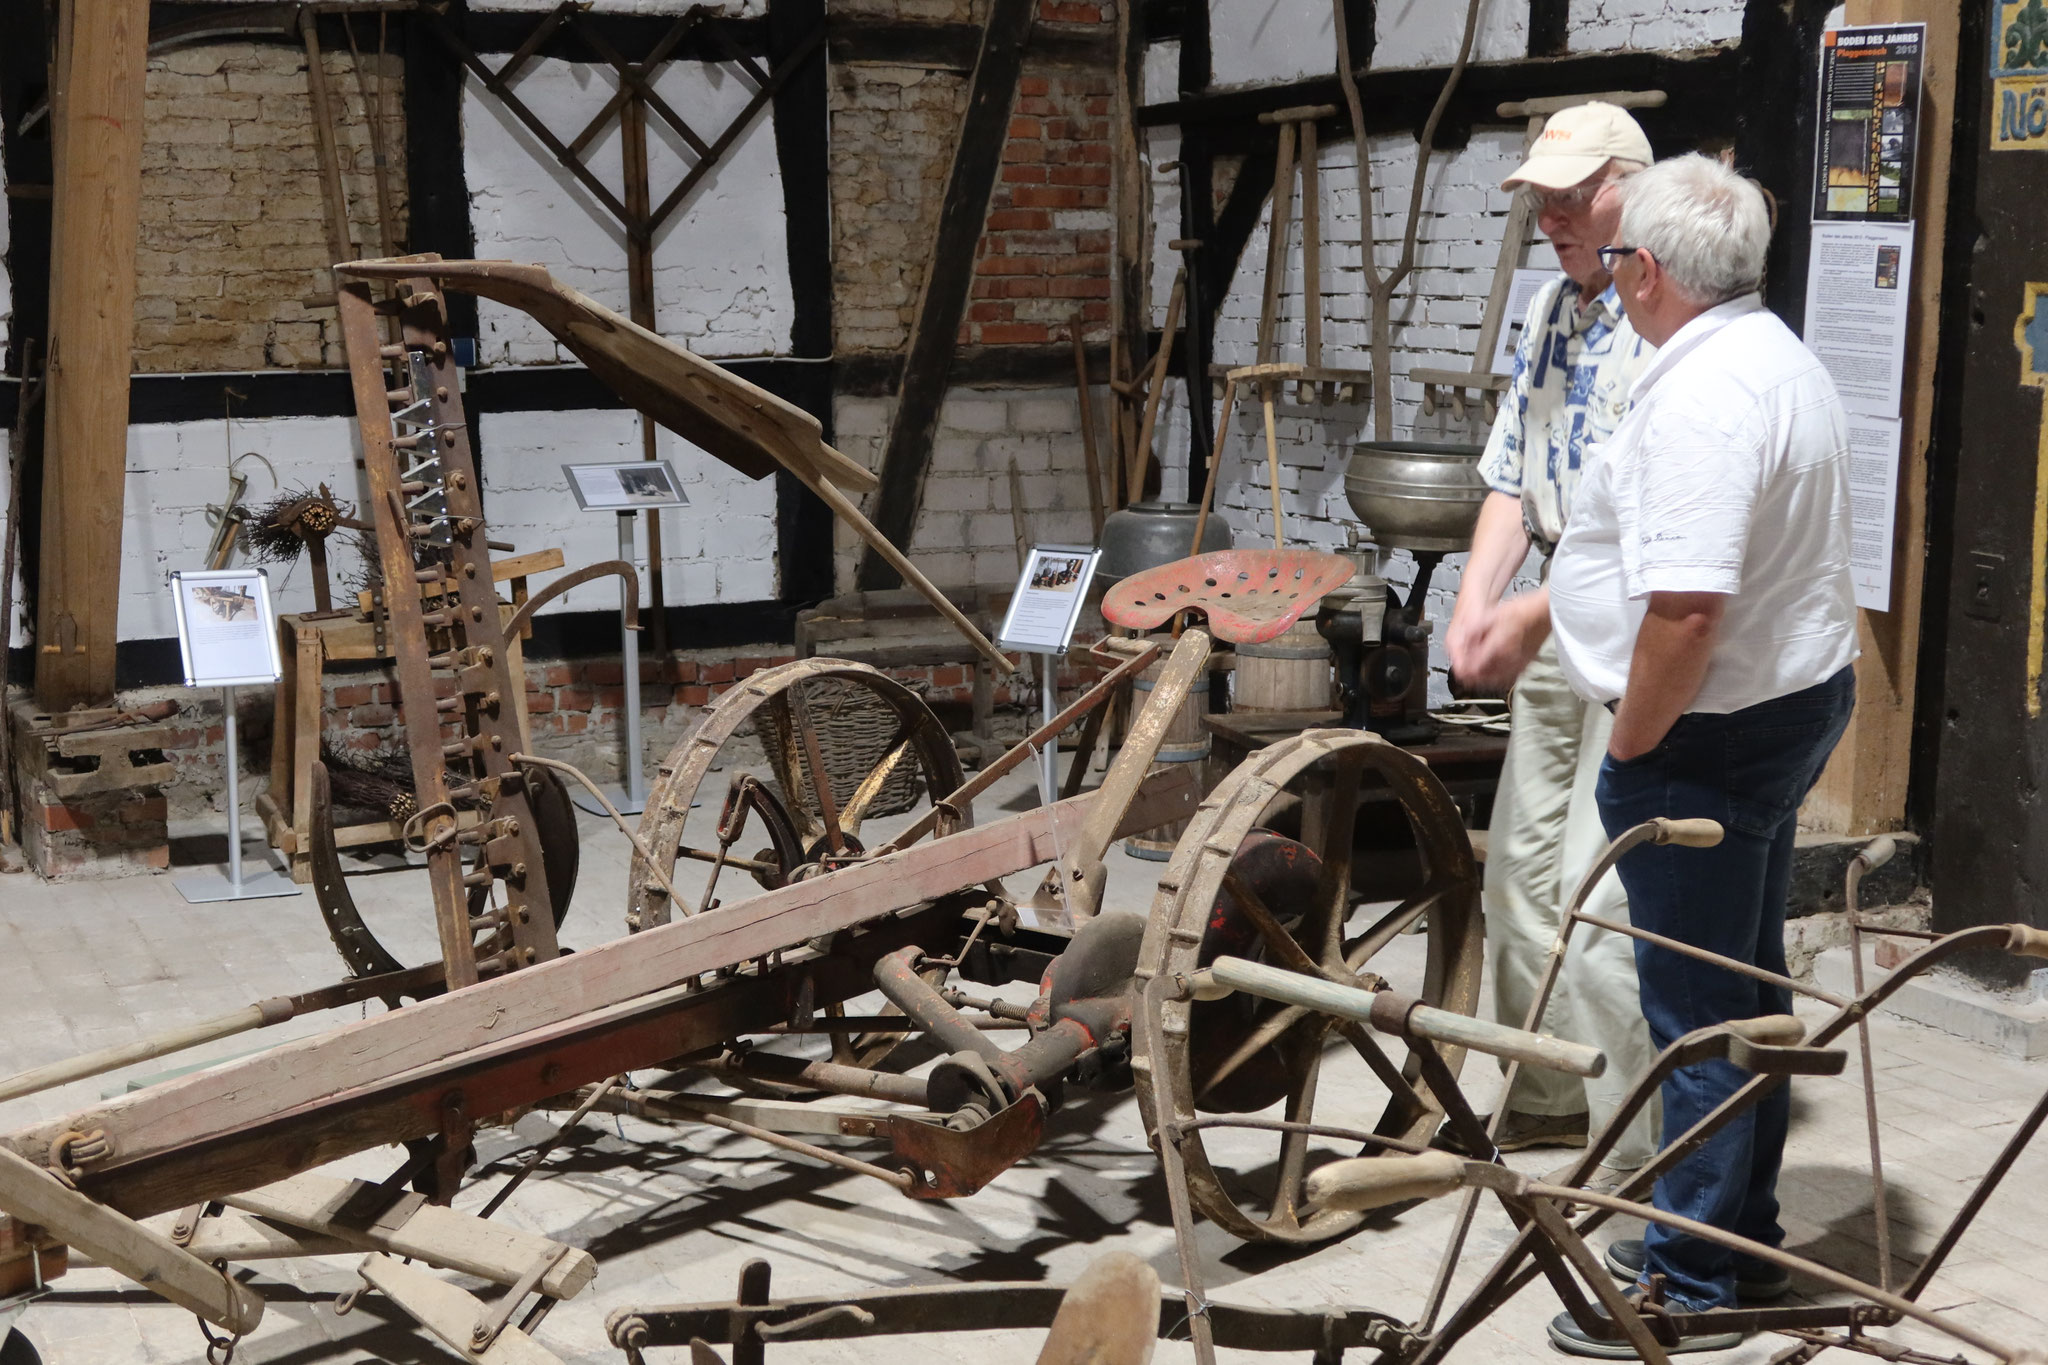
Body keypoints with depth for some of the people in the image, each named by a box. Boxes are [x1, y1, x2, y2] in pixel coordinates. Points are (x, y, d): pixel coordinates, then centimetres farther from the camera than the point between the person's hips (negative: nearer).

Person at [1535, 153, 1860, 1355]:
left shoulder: (1701, 397, -24)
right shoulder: (1785, 363, 11)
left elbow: (1688, 611, -31)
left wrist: (1632, 746, -17)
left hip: (1713, 731, -10)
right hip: (1798, 699, 10)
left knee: (1700, 1012, 0)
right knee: (1748, 987, 19)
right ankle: (1742, 1233, 32)